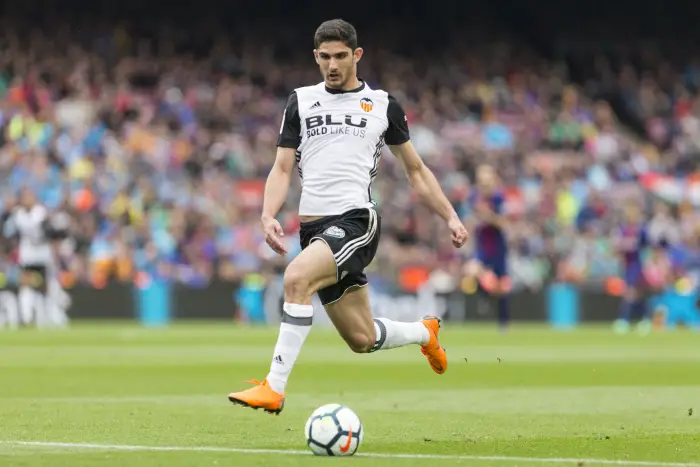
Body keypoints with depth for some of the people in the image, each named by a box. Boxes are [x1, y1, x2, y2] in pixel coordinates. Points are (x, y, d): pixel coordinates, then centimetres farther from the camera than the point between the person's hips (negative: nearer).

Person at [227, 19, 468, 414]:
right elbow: (282, 169, 11)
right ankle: (425, 332, 39)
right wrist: (269, 217, -7)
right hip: (314, 227, 4)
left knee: (297, 277, -31)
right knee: (361, 339, 6)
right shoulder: (301, 101, 15)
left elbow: (416, 169, 18)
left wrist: (451, 217, 10)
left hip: (356, 221, -4)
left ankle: (275, 389, -29)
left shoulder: (382, 105, 10)